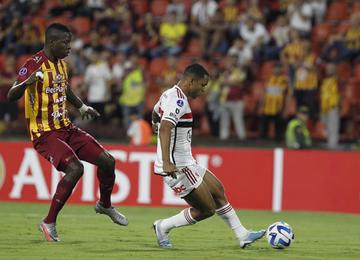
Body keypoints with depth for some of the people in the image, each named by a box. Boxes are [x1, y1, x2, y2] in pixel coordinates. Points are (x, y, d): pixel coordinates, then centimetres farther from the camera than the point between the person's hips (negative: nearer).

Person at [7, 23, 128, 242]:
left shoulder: (61, 63, 10)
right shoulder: (34, 65, -17)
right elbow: (11, 96, -28)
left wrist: (82, 107, 28)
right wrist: (27, 82, -46)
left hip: (66, 128, 8)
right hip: (45, 133, -8)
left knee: (107, 161, 2)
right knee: (75, 168, -28)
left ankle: (105, 205, 30)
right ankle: (49, 222, -15)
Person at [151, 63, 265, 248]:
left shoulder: (169, 95, 11)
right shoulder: (178, 101, -21)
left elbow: (156, 113, 32)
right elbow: (165, 128, -35)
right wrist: (166, 163, -44)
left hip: (186, 162, 11)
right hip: (177, 168, -11)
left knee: (218, 191, 16)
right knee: (207, 209, -3)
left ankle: (242, 235, 24)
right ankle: (163, 227, 8)